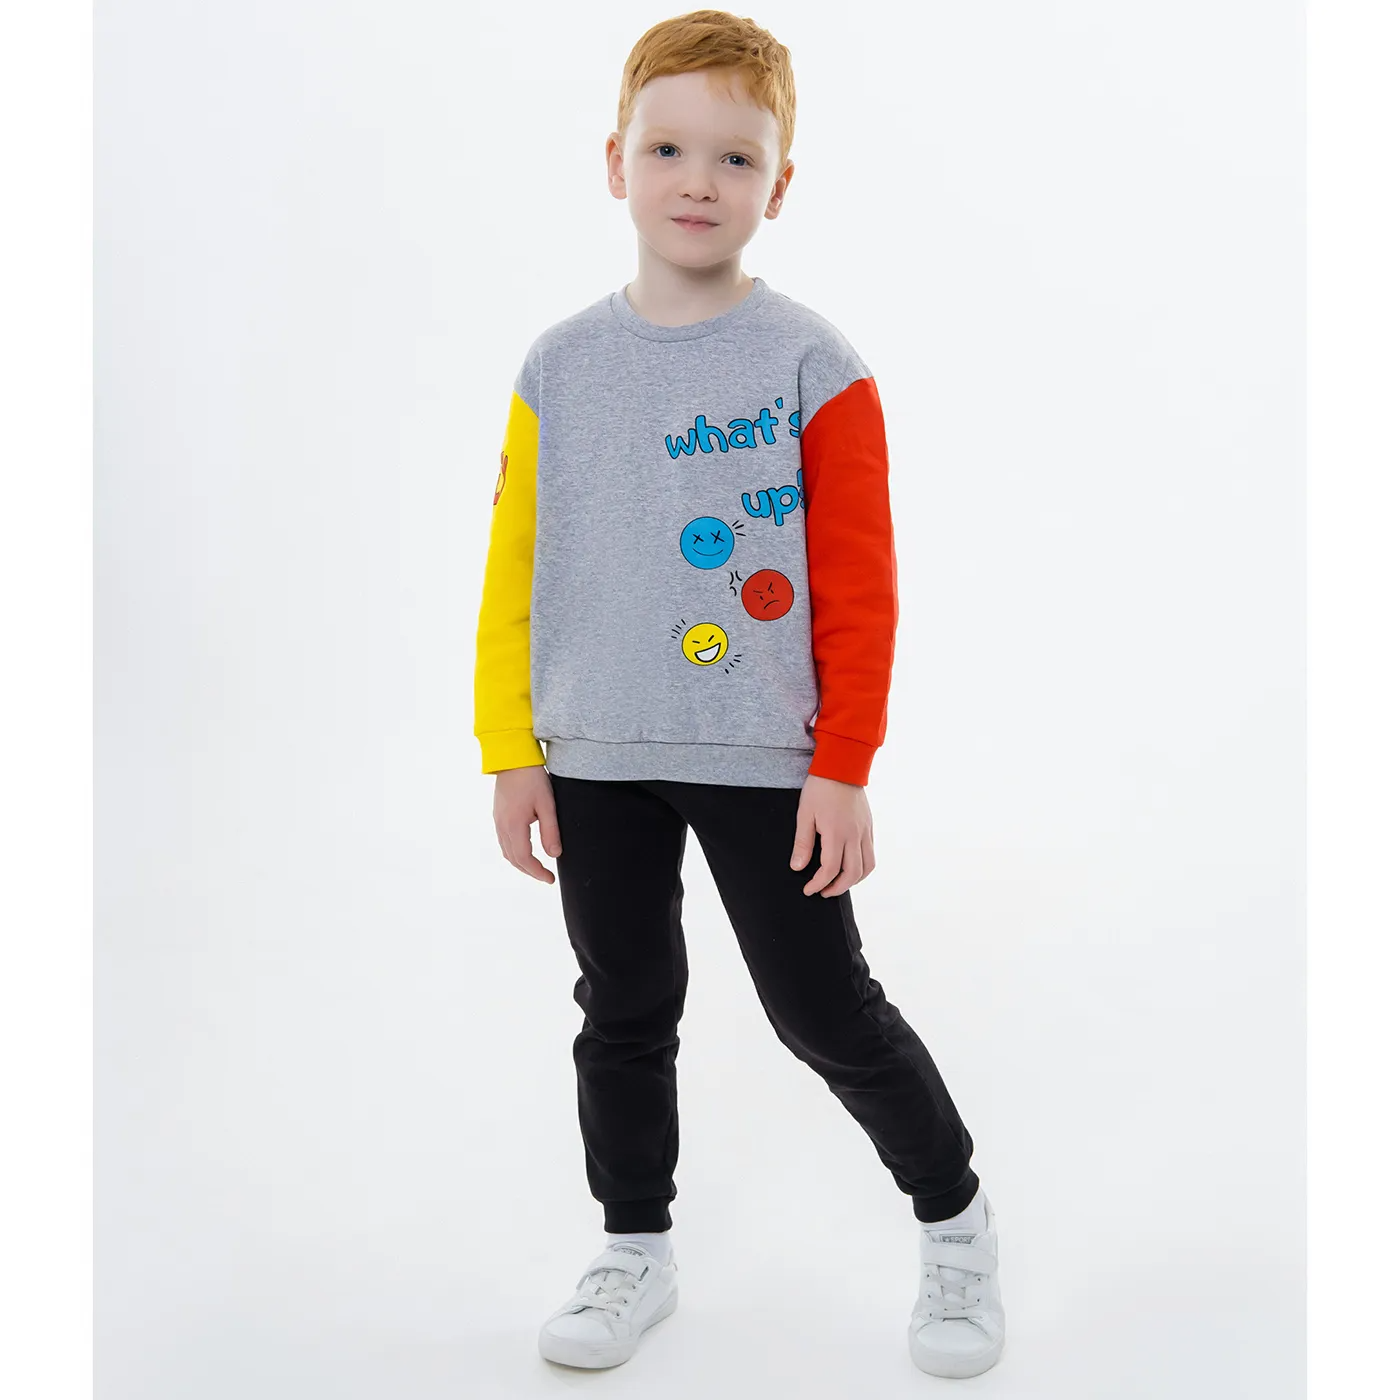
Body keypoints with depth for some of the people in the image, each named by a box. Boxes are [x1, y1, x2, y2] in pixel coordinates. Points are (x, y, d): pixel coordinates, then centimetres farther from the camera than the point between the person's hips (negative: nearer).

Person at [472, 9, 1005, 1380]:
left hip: (767, 756, -3)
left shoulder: (811, 364, -7)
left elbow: (861, 590, -6)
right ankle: (634, 1251, 34)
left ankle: (954, 1219, 28)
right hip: (596, 758, 4)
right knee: (624, 1012, 15)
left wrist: (844, 768, -9)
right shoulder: (560, 365, 2)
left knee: (825, 1010, 4)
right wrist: (512, 753, 3)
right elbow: (514, 572, 5)